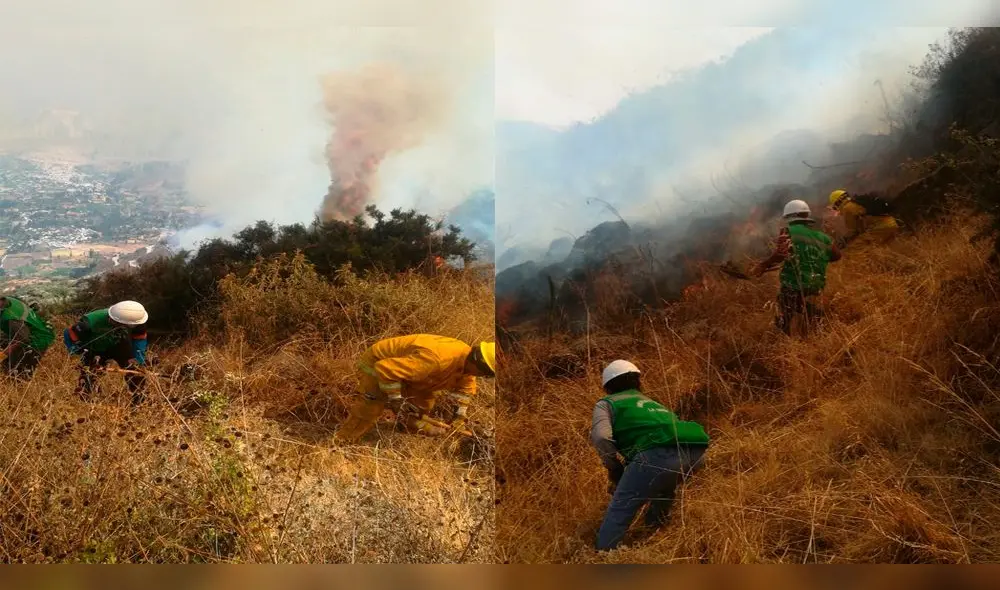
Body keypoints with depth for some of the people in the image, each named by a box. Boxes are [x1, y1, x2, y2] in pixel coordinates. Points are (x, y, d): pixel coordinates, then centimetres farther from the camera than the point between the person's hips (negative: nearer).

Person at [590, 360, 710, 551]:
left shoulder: (606, 404, 21)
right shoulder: (654, 404, 40)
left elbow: (601, 437, 0)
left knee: (619, 512, 0)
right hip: (696, 452, 7)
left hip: (657, 454, -7)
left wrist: (615, 472, 15)